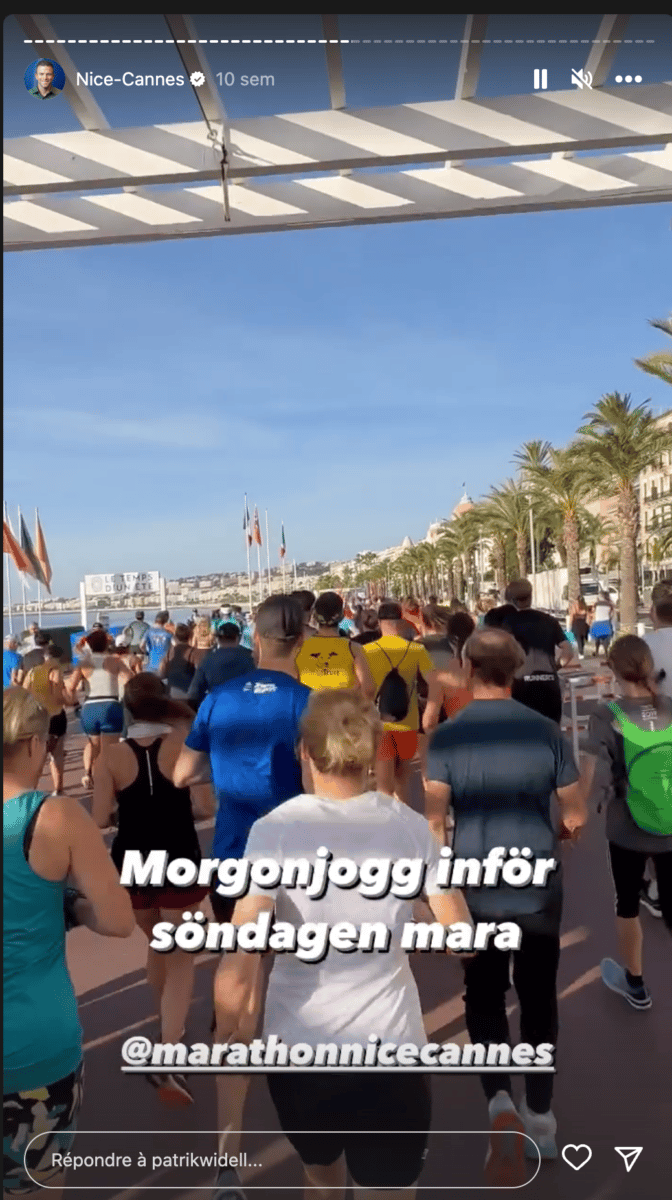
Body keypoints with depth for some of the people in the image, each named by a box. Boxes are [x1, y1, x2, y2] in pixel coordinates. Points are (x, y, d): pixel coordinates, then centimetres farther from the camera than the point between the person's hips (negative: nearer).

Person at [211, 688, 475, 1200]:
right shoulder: (410, 826, -8)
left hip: (300, 1046, 1)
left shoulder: (275, 829, -15)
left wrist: (224, 1039, -7)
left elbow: (241, 961, -21)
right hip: (391, 1046, 0)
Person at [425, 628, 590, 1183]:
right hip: (539, 888, 1)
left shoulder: (446, 737, -11)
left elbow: (434, 825, -11)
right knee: (538, 998, 20)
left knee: (485, 999, 17)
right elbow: (575, 818, -1)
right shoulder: (546, 731, -8)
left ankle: (500, 1103, -1)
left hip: (477, 891, -1)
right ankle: (540, 1119, 32)